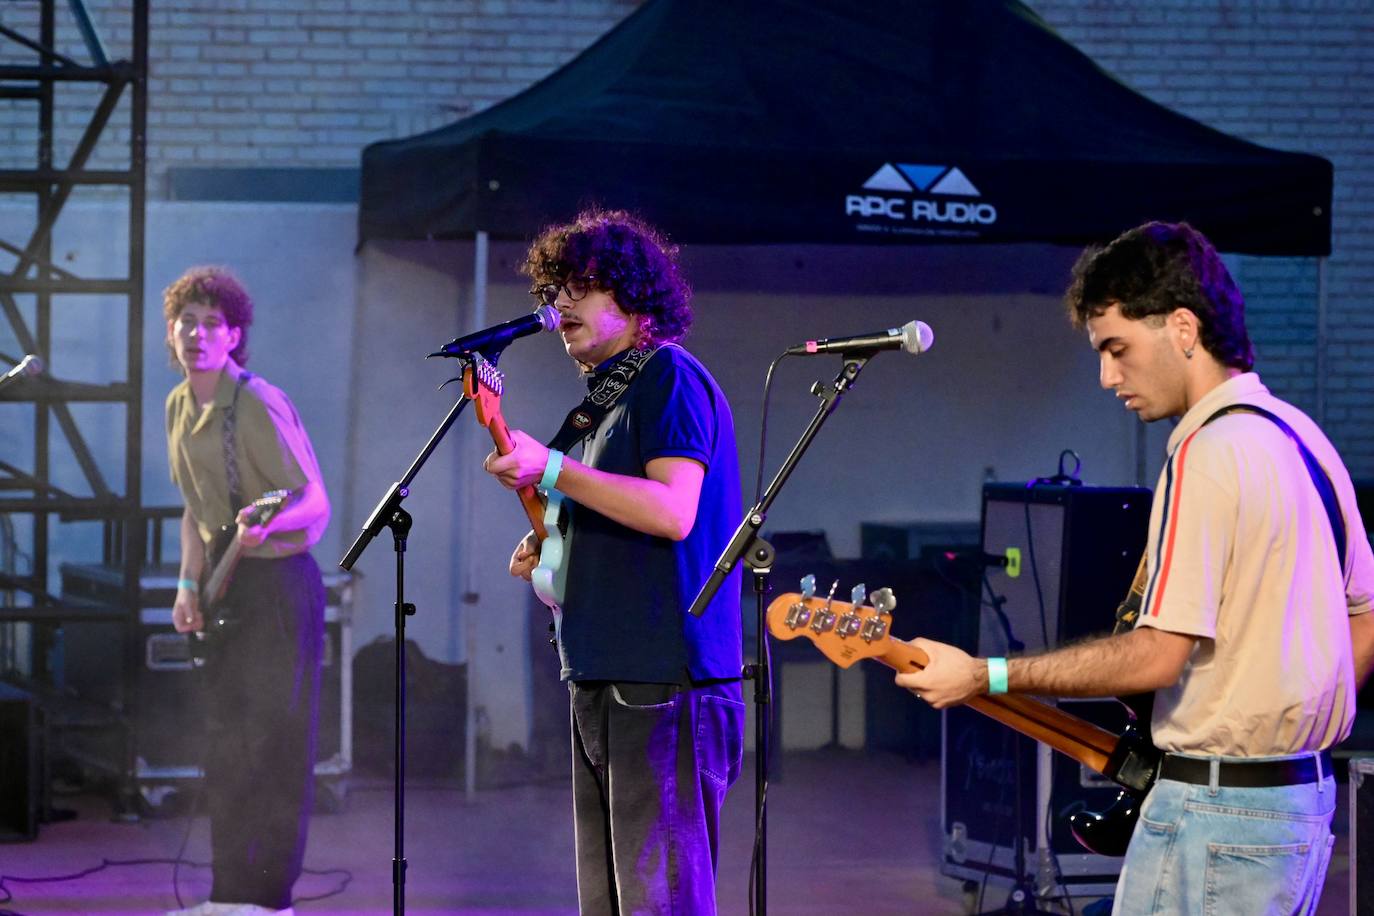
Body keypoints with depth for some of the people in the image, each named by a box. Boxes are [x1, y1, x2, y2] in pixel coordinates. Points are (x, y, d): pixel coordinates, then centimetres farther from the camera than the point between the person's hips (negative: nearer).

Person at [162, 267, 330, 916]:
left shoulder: (260, 405, -17)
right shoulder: (179, 406, 8)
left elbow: (316, 503, -19)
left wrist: (266, 520, -39)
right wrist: (189, 583, 10)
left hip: (278, 582, -8)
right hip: (227, 589, 8)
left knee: (271, 742, -7)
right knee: (226, 742, 11)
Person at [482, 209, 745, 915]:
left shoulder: (671, 380, -9)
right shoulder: (606, 398, 20)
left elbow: (671, 511, -23)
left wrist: (551, 469, -23)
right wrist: (547, 553, 11)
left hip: (664, 681, -10)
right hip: (602, 683, 10)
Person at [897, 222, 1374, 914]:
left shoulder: (1209, 454, -16)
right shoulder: (1302, 437, 13)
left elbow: (1159, 654, -20)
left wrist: (985, 678, -16)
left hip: (1216, 807, -10)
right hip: (1306, 798, 10)